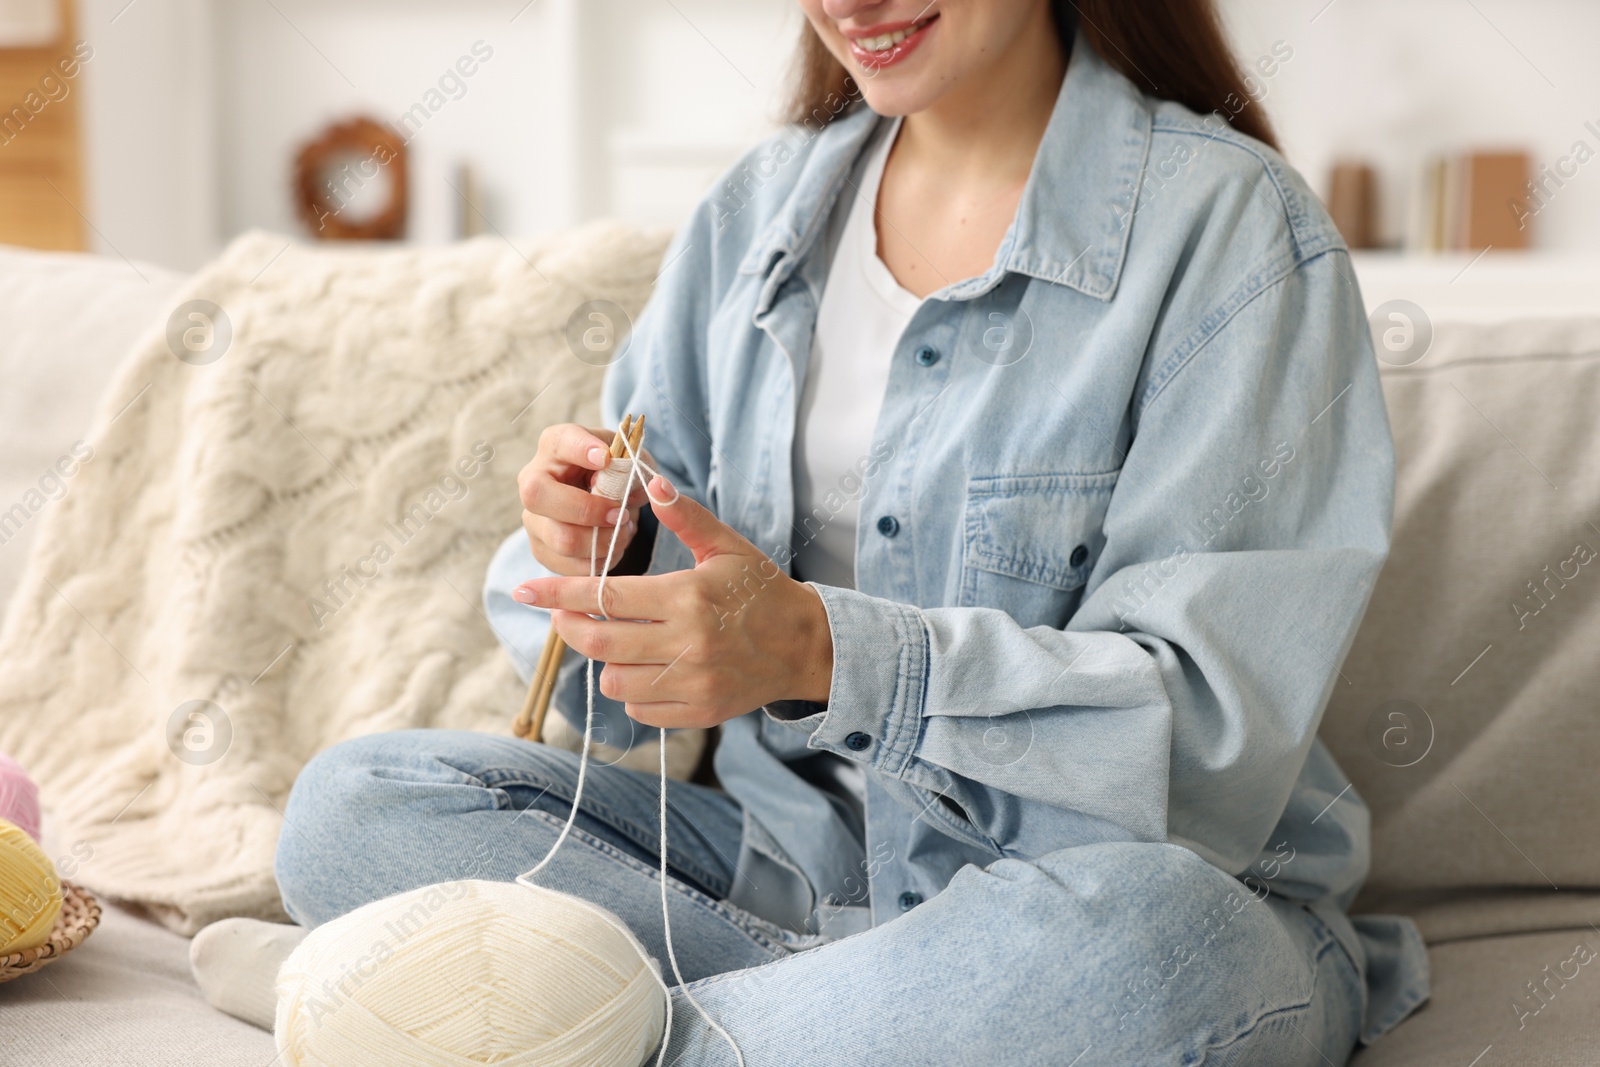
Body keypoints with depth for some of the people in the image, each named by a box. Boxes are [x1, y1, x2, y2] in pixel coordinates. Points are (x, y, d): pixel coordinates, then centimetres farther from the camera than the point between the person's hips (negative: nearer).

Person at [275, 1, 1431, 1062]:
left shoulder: (1229, 223, -9)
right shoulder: (759, 209, 8)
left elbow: (1214, 723, -17)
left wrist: (825, 652, -29)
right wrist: (600, 549, -14)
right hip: (795, 856, 5)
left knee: (1145, 933, -39)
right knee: (351, 806, -10)